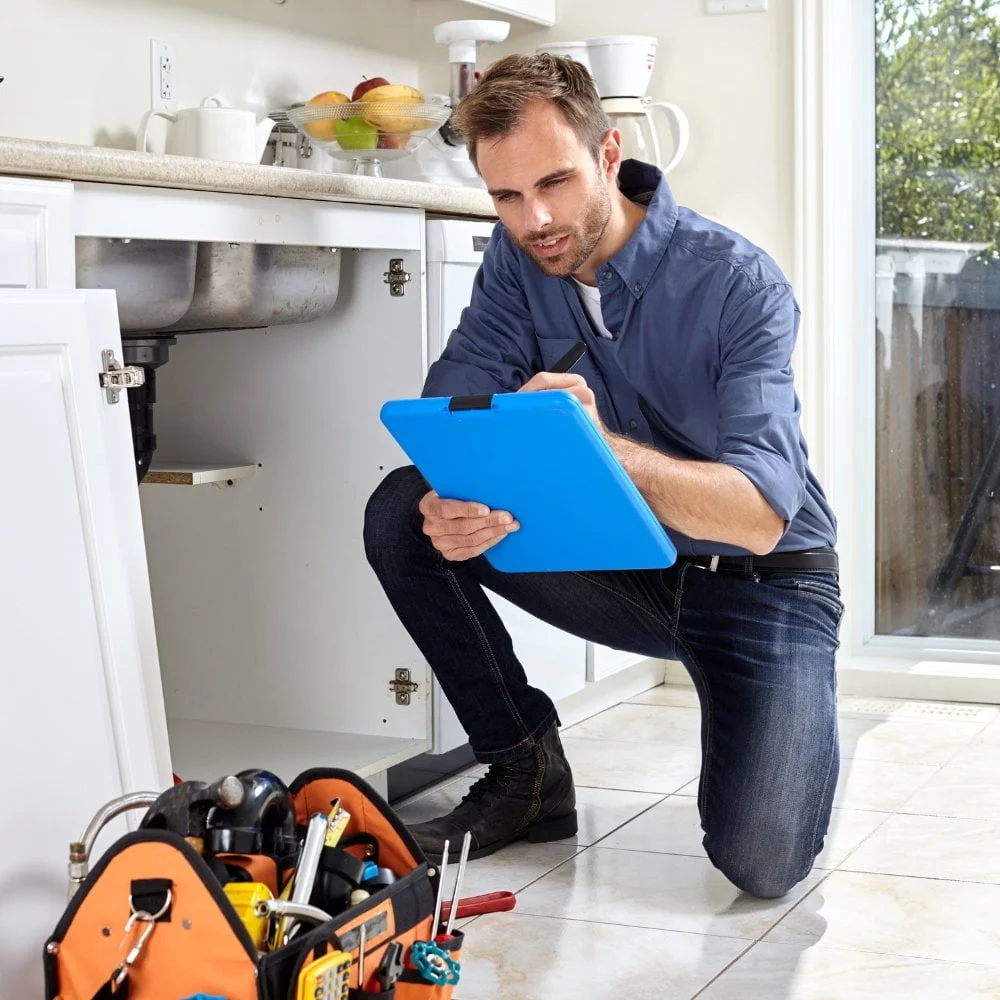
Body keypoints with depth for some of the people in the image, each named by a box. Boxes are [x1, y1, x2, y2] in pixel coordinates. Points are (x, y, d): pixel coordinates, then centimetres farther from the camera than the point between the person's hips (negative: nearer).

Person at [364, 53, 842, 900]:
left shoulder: (738, 282, -23)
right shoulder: (519, 259, -6)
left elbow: (760, 515, -32)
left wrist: (606, 450, -50)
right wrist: (449, 500, -37)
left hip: (761, 581, -5)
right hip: (628, 568, 5)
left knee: (762, 862, -24)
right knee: (401, 513, -16)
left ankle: (793, 719, 12)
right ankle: (526, 769, -2)